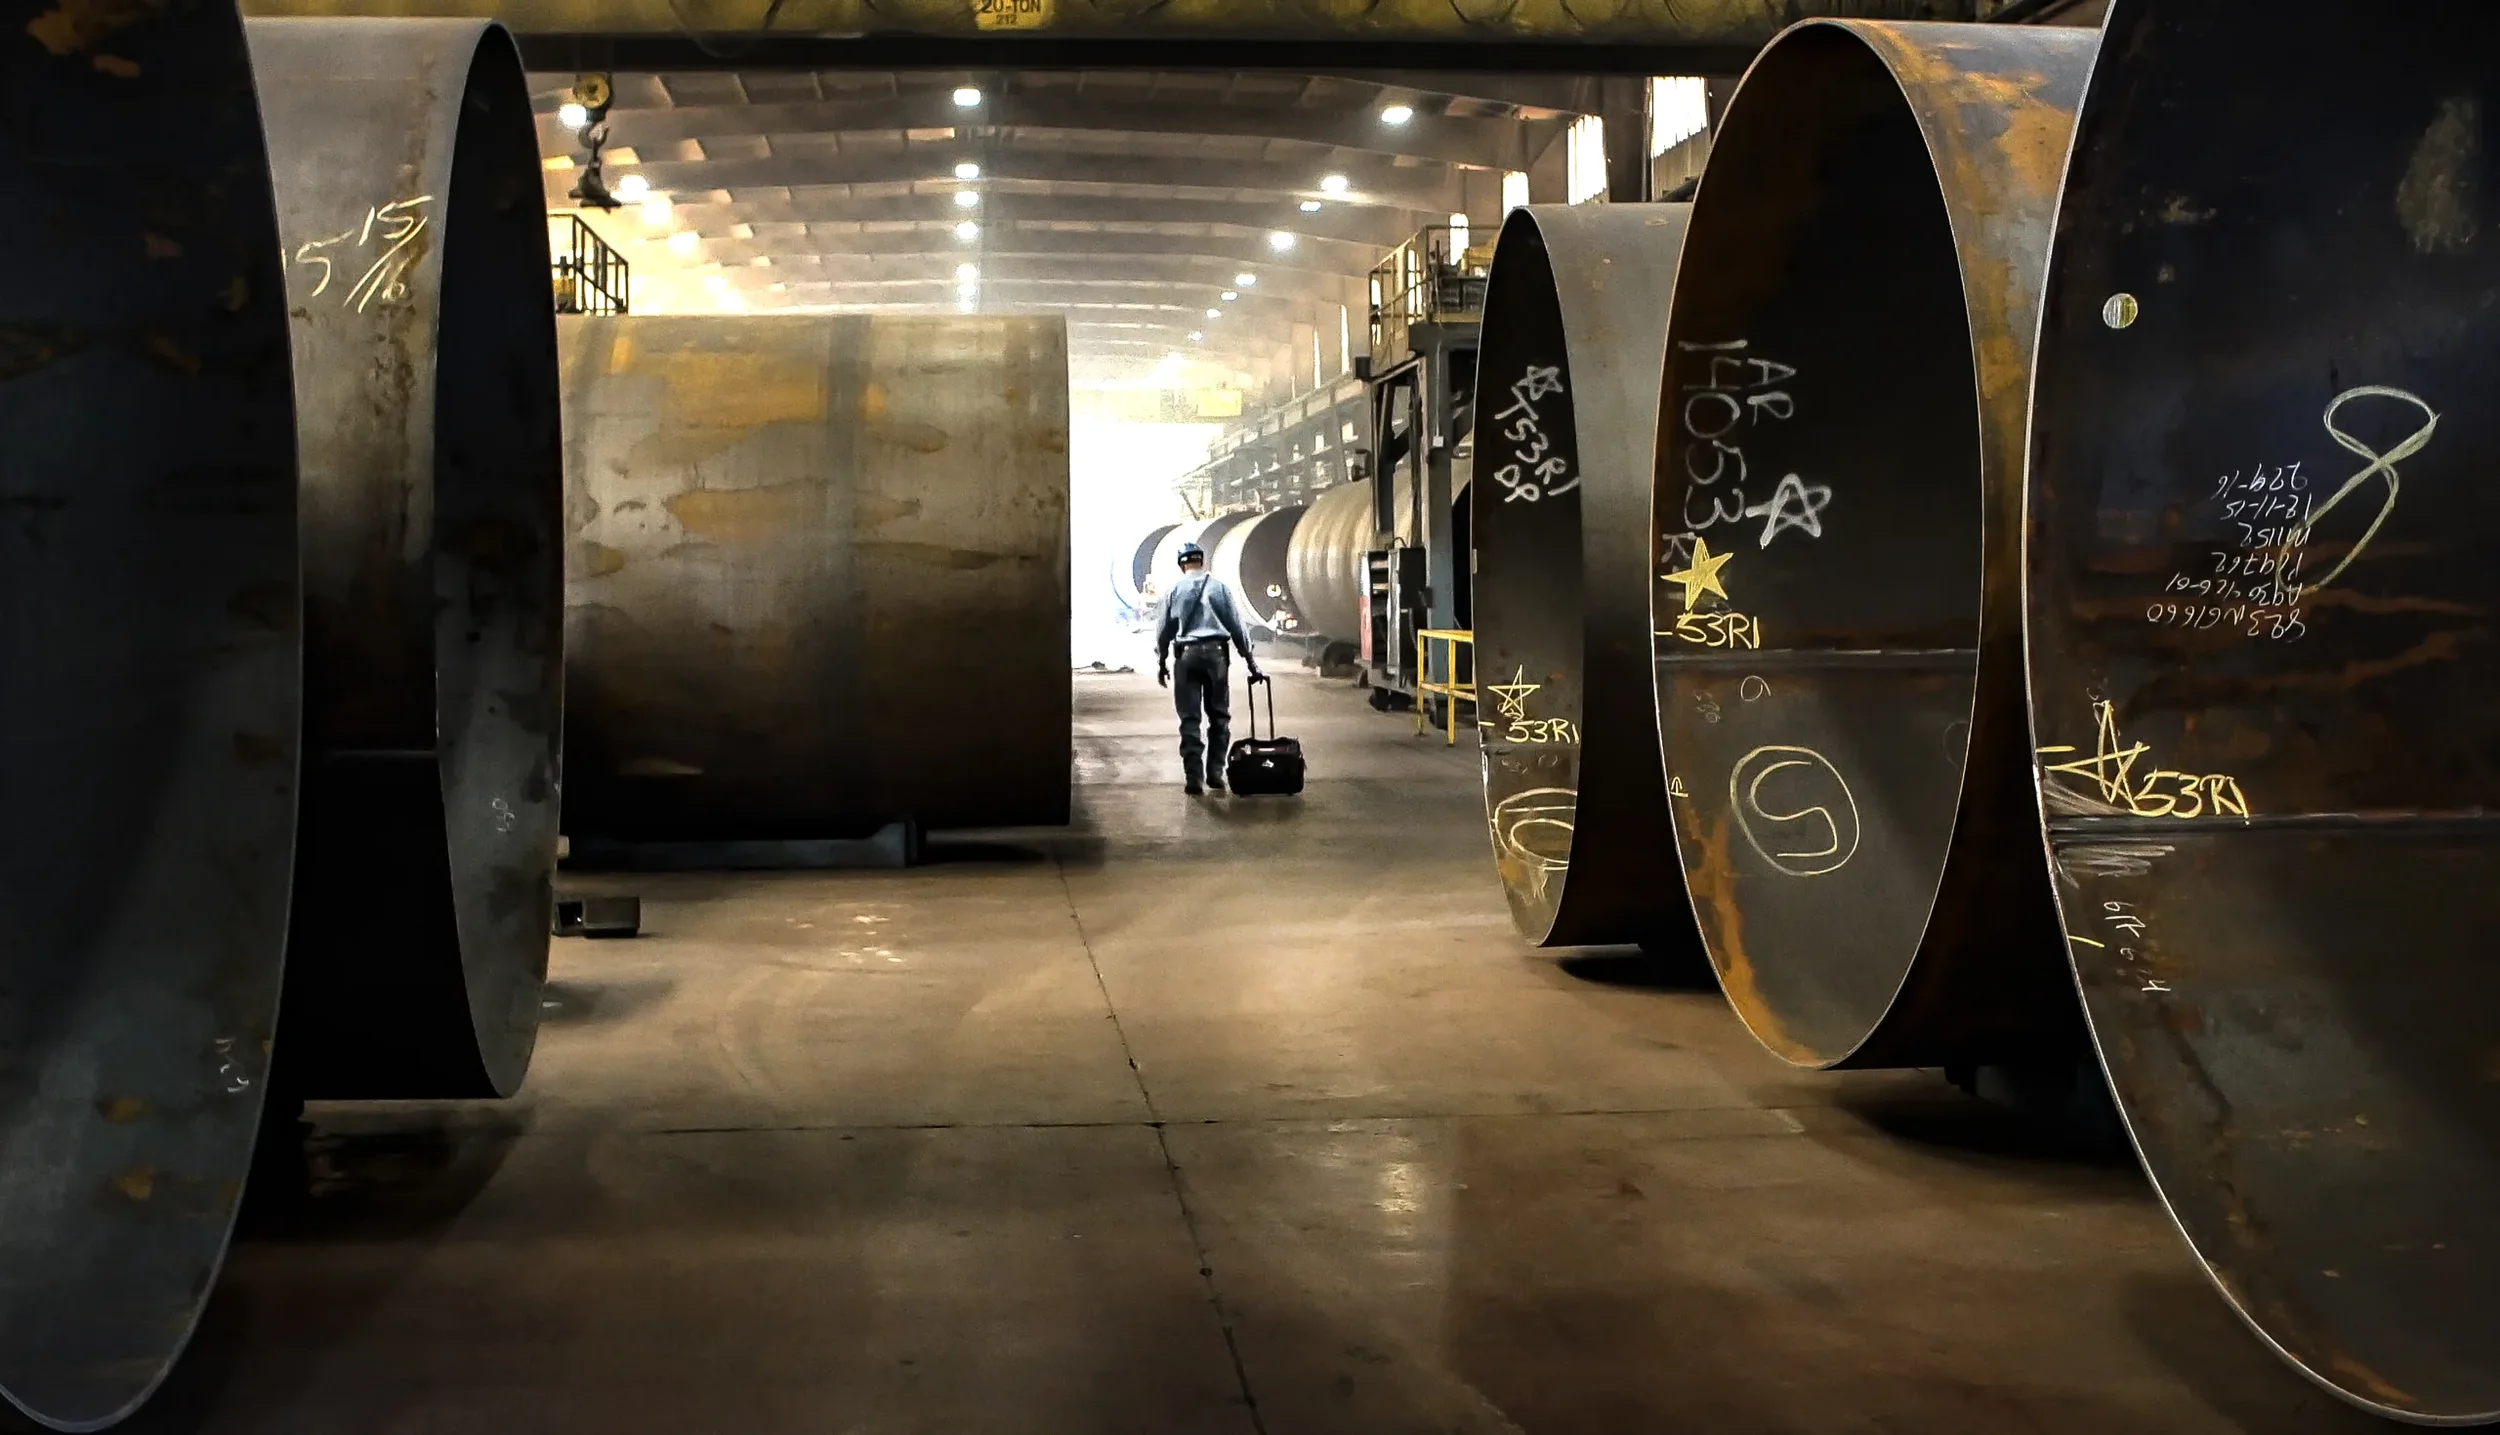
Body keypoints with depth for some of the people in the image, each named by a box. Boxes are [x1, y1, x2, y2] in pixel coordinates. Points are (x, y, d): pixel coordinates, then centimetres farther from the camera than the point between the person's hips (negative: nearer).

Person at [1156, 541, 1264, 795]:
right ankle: (1215, 771, 8)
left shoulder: (1174, 590, 5)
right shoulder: (1219, 586, 4)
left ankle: (1193, 776, -6)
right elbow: (1236, 625, 4)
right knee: (1219, 715, 11)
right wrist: (1250, 660, 10)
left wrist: (1161, 663, 20)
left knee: (1189, 718, 1)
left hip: (1186, 655, 0)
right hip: (1216, 652, 0)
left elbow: (1164, 630, 8)